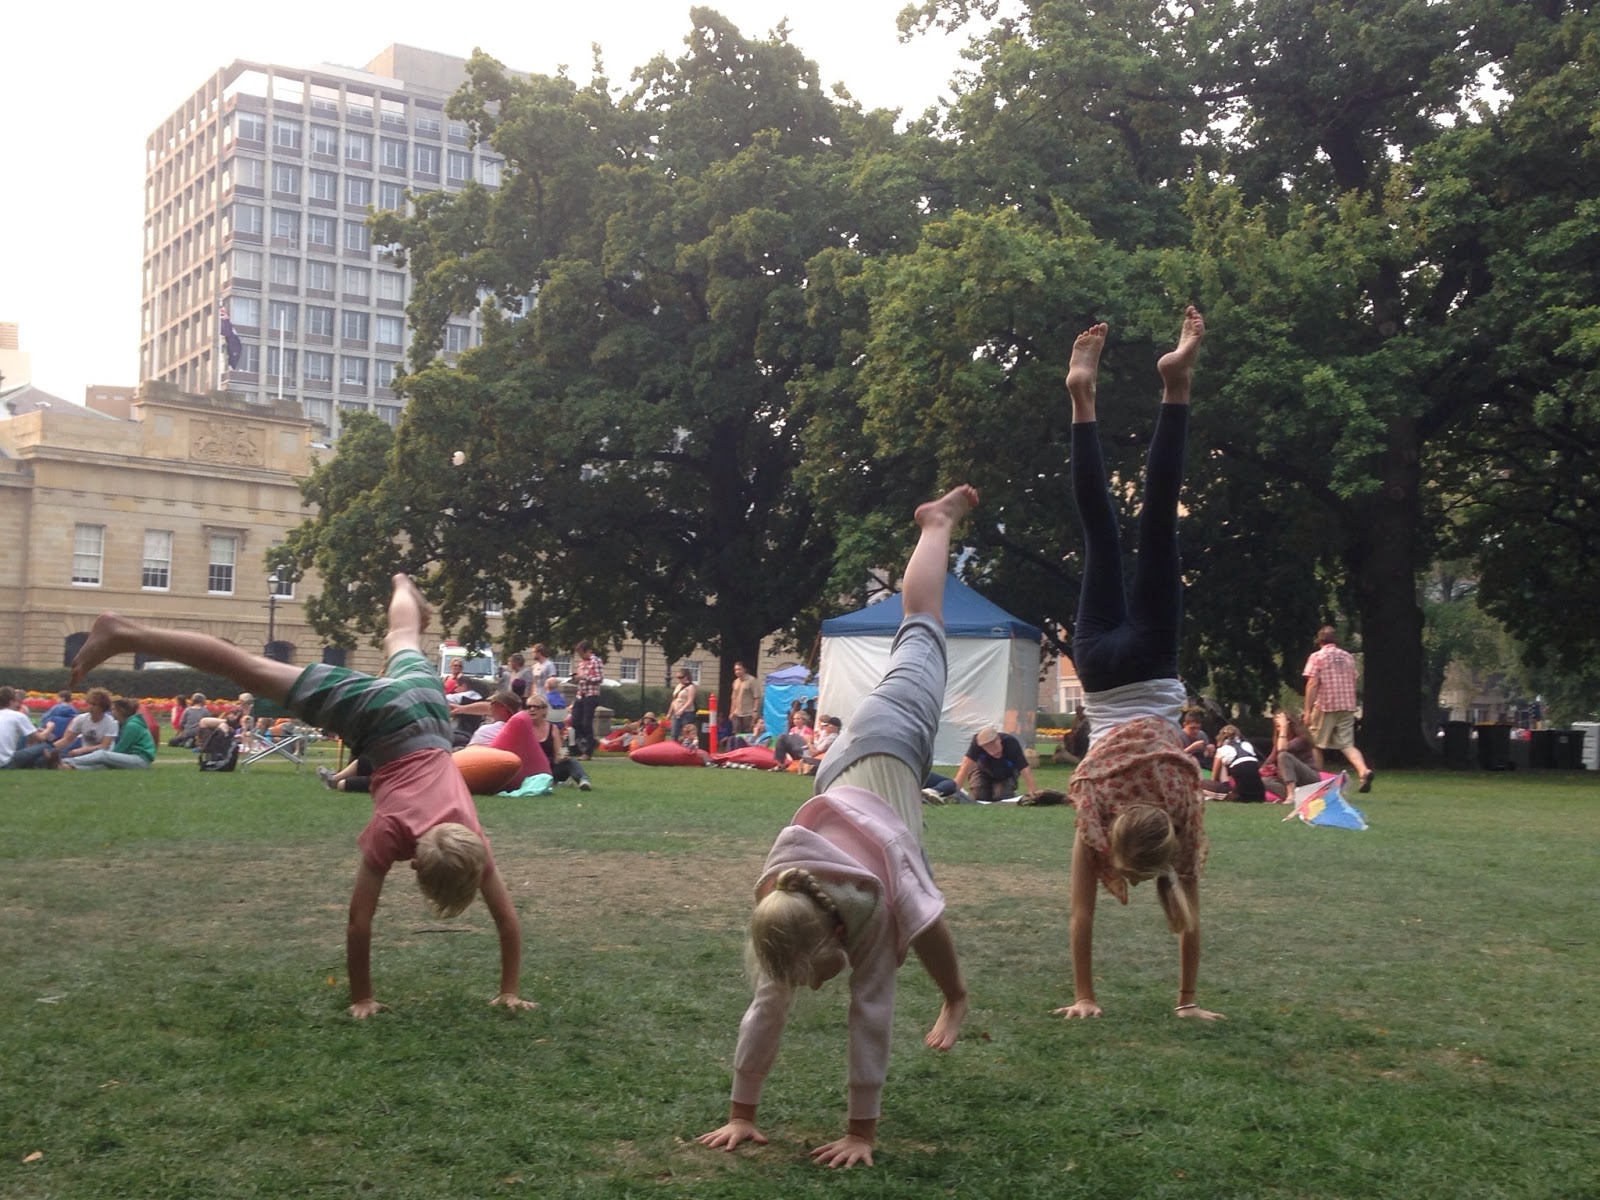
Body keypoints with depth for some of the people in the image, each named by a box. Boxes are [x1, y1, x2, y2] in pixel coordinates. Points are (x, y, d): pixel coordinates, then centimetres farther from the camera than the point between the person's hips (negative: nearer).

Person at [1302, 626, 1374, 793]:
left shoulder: (1317, 657, -4)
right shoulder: (1347, 657, 12)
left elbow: (1312, 685, -12)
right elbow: (1353, 683, 15)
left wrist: (1307, 710, -10)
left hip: (1325, 706, -5)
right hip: (1347, 706, 5)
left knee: (1316, 745, 10)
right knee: (1347, 745, 3)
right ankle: (1364, 771, -20)